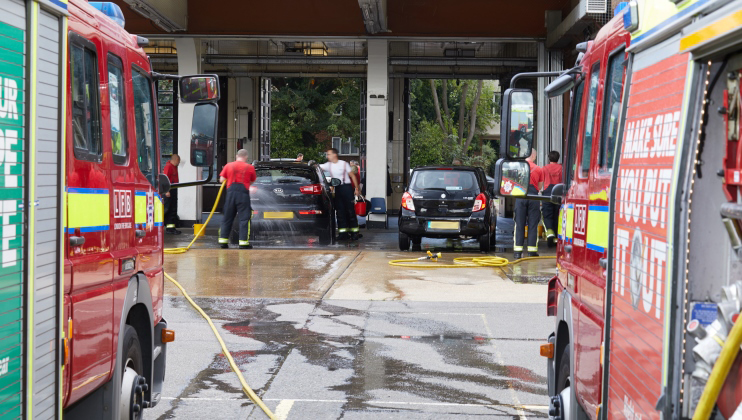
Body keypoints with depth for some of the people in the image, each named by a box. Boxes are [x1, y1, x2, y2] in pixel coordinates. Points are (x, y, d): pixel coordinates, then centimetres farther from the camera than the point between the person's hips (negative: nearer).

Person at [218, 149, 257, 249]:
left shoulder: (228, 166, 8)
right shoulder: (249, 167, 1)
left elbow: (221, 180, 7)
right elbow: (254, 181, 8)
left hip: (231, 192, 3)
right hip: (243, 192, -3)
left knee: (227, 217, 12)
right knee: (244, 218, 0)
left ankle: (223, 240, 12)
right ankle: (243, 242, -5)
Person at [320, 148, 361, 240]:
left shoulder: (344, 164, 0)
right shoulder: (328, 165, 8)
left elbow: (352, 176, 1)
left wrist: (356, 188, -3)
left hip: (346, 187, -4)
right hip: (336, 189, 4)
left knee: (350, 210, -4)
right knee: (339, 211, 1)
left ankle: (354, 232, 0)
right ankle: (343, 232, 4)